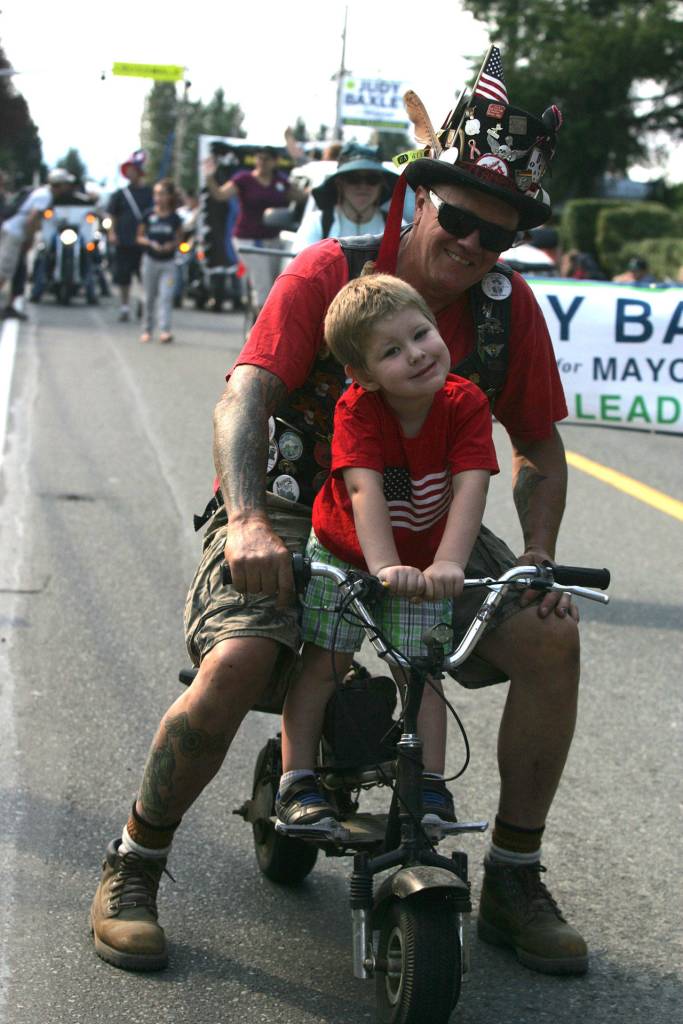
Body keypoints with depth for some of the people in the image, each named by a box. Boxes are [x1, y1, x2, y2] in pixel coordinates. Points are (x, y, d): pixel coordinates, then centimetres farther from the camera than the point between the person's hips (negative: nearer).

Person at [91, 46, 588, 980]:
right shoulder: (332, 272, -15)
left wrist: (539, 557, -15)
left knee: (551, 634, -17)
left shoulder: (510, 309, -4)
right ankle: (133, 867, -4)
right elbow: (244, 394, -25)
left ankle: (513, 882, -1)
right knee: (236, 664, -30)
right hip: (294, 508, -4)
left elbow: (538, 449, 5)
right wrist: (249, 521, -42)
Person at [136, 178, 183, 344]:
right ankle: (147, 329, 21)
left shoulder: (174, 218, -1)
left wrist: (171, 245, -15)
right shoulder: (148, 216, -1)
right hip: (150, 260, 1)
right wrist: (150, 243, -15)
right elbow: (139, 237, 3)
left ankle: (165, 330, -16)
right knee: (149, 297, 10)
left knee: (166, 296, -11)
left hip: (168, 262, -1)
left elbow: (178, 239, 6)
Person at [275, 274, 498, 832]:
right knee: (324, 659, -3)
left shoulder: (466, 404, -24)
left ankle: (431, 787, 7)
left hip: (424, 561, 1)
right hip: (344, 551, -1)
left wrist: (447, 563, -47)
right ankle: (297, 781, 5)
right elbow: (364, 488, -39)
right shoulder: (357, 409, -27)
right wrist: (384, 567, -52)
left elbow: (470, 486, -33)